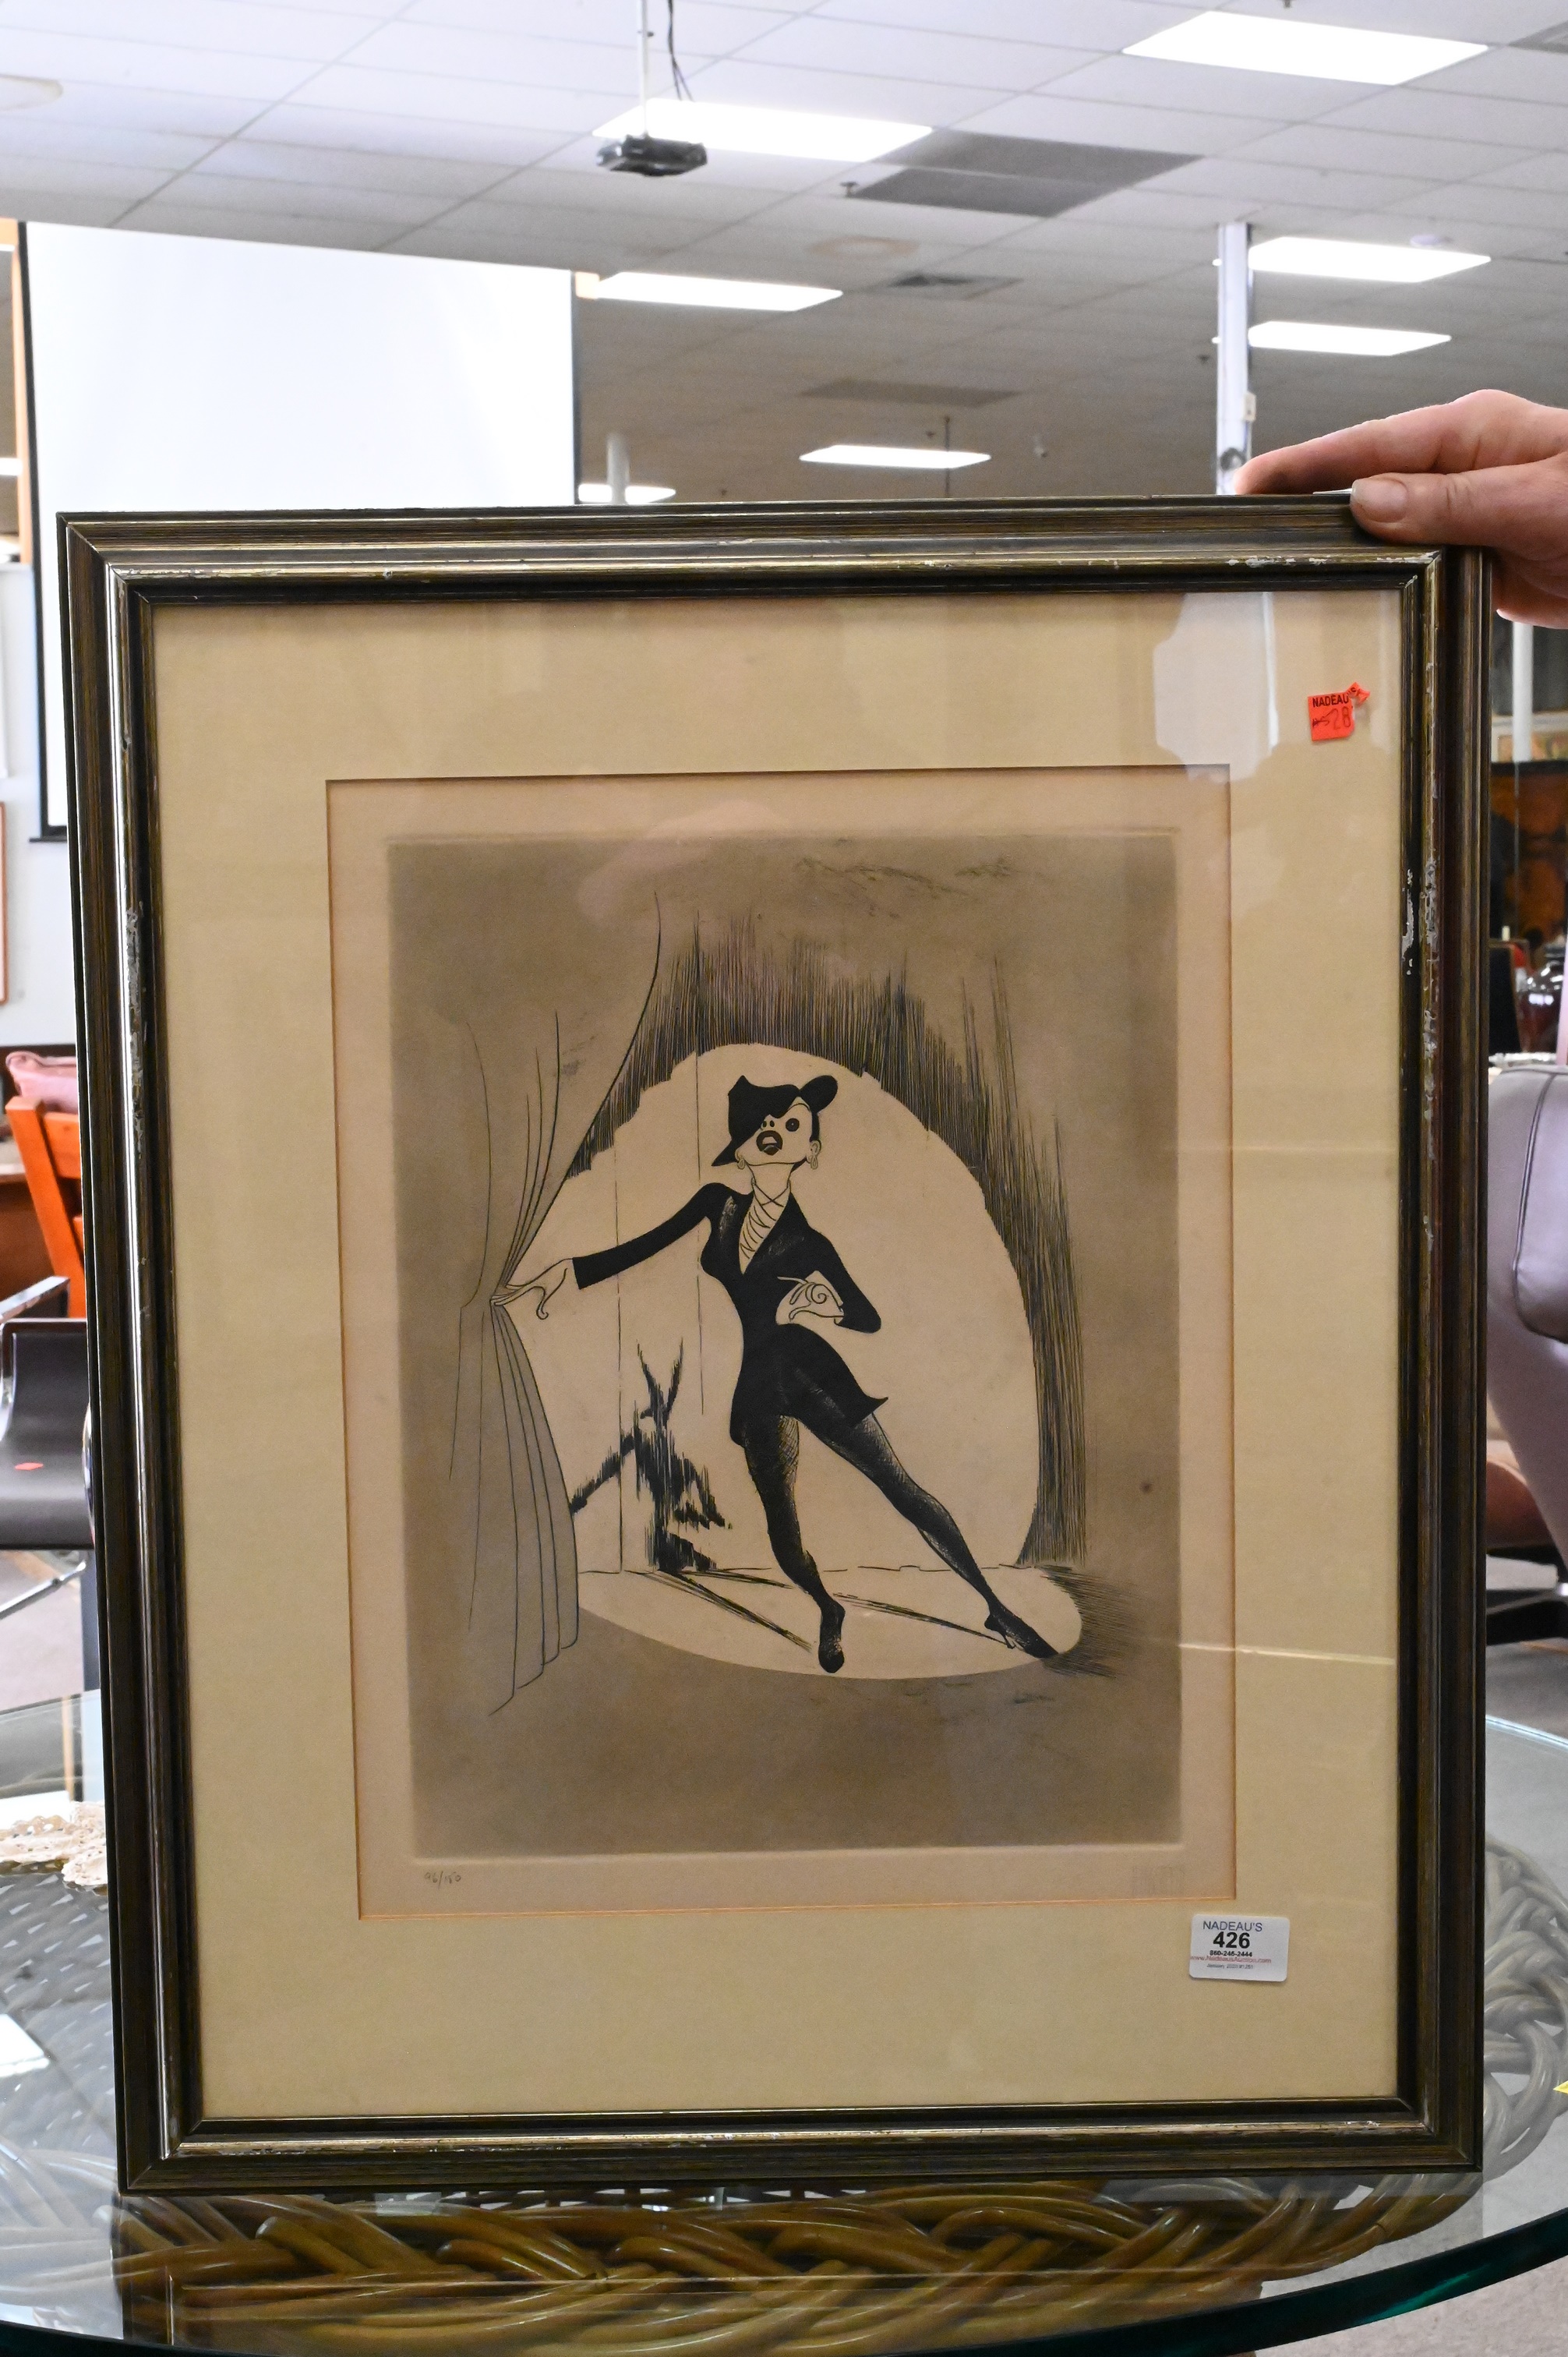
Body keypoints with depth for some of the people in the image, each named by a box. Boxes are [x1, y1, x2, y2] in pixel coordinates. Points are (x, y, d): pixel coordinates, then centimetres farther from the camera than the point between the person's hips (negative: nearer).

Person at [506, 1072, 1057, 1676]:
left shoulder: (806, 1242, -8)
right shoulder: (718, 1203, 2)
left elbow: (870, 1318, -5)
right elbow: (644, 1247, 8)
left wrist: (814, 1307, -24)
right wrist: (567, 1269, 2)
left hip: (813, 1374, -4)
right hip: (759, 1386, 4)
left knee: (900, 1488, -6)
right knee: (780, 1520, 5)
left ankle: (995, 1609, -1)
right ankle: (829, 1613, 32)